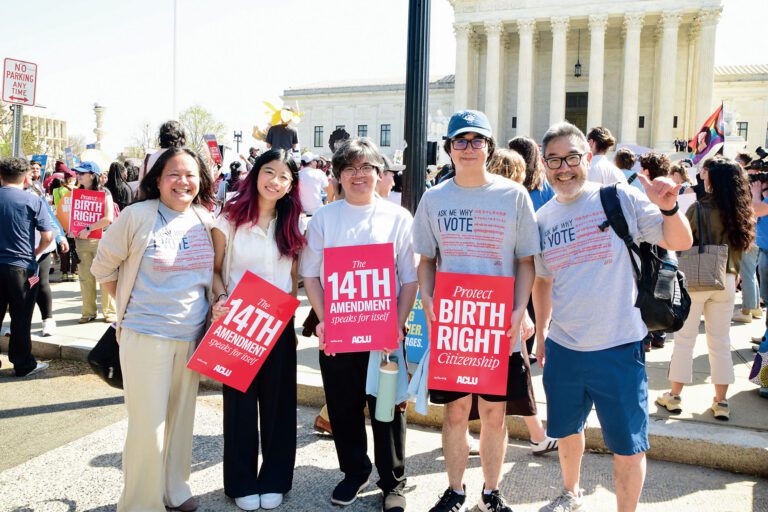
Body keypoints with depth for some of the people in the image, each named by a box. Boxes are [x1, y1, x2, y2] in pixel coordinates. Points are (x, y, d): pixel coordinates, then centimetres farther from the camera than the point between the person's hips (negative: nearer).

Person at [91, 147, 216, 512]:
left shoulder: (205, 220, 3)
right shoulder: (138, 215, -10)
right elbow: (103, 267, 0)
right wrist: (130, 304, 1)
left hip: (192, 336, 5)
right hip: (145, 335, -4)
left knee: (180, 419, 17)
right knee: (148, 426, 0)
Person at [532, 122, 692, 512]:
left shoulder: (620, 198, -7)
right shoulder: (542, 219, 4)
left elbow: (681, 242, -5)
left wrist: (668, 207, -24)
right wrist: (540, 335, 17)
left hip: (618, 348, -4)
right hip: (562, 348, 5)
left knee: (628, 444, 5)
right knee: (566, 430, 22)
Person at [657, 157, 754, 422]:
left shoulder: (699, 208, -13)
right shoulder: (740, 212, 3)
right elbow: (741, 246, 11)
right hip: (726, 281, 4)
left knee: (684, 338, 6)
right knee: (721, 341, 12)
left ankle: (674, 396, 13)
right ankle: (721, 402, 17)